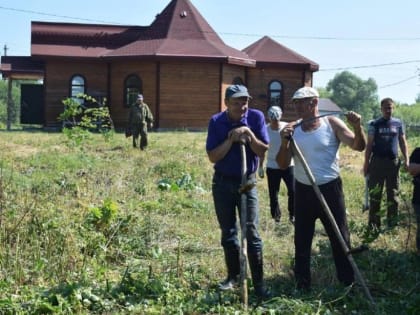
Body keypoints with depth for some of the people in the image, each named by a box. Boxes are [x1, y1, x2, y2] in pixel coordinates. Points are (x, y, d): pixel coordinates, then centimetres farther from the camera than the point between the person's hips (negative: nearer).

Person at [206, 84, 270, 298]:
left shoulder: (256, 117, -9)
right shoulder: (216, 121, -8)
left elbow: (263, 151, -9)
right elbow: (212, 157, -11)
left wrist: (249, 135, -23)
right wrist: (231, 140, -23)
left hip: (247, 183, -1)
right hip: (223, 183, 1)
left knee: (252, 233, -4)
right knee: (228, 233, 9)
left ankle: (259, 283, 1)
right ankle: (233, 276, 23)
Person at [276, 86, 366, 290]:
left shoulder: (332, 124, -6)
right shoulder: (292, 129, 1)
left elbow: (359, 146, -11)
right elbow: (282, 164, -1)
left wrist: (358, 128, -30)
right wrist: (284, 142, -18)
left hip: (330, 189, -3)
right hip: (303, 191, 3)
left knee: (340, 238, 6)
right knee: (302, 240, 11)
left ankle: (348, 284, 20)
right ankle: (302, 285, 25)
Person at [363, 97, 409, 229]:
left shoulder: (398, 123, 6)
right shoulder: (374, 124, 1)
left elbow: (403, 142, 10)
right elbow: (369, 145, 2)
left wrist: (406, 160, 0)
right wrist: (366, 163, -2)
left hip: (394, 162, 2)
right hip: (377, 162, -2)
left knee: (393, 194, 9)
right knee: (375, 194, 1)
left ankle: (392, 222, 19)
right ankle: (373, 223, 8)